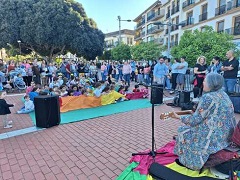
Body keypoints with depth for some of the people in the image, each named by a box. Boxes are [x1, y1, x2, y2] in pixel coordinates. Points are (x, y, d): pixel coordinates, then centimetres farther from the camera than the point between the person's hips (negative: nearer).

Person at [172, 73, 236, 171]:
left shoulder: (207, 97, -22)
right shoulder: (223, 94, 4)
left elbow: (195, 120, -18)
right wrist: (197, 111, 20)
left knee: (183, 131, 7)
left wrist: (179, 117, -4)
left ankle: (189, 161, 24)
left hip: (215, 137, -9)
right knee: (189, 128, 23)